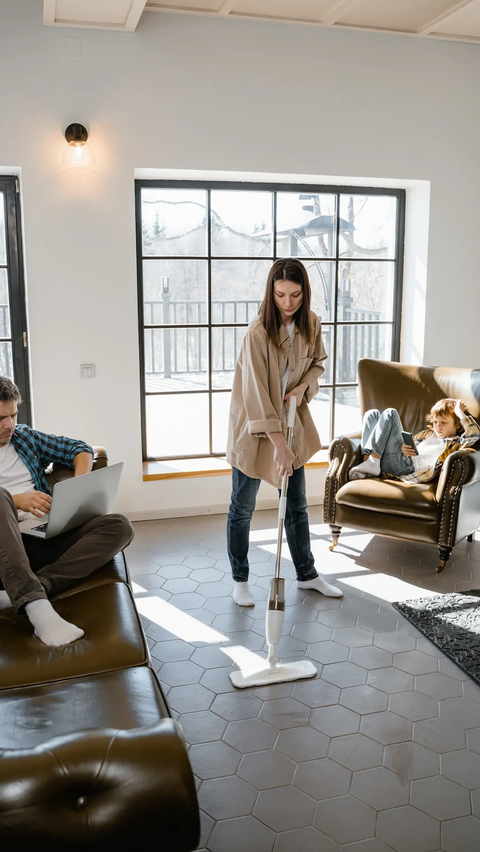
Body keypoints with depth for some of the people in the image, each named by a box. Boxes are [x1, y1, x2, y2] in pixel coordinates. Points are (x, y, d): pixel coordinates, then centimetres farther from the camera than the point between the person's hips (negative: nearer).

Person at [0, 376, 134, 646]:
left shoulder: (25, 436, 21)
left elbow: (81, 448, 20)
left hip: (48, 539, 4)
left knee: (119, 526, -22)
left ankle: (22, 594, -35)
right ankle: (37, 606, -48)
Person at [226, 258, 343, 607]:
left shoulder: (311, 324, -5)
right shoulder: (258, 332, -23)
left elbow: (318, 363, 12)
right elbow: (256, 393, -25)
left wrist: (303, 387, -10)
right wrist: (277, 442, -28)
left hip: (293, 421, 5)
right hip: (255, 428, -5)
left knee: (297, 503, 15)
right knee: (243, 508, 7)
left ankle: (307, 574, 32)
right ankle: (240, 580, 24)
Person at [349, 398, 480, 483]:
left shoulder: (455, 443, 12)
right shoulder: (426, 433, 31)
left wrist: (460, 412, 5)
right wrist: (404, 448, 1)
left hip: (407, 467, -7)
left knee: (389, 413, -12)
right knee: (373, 414, 6)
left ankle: (373, 462, -23)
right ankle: (367, 462, -14)